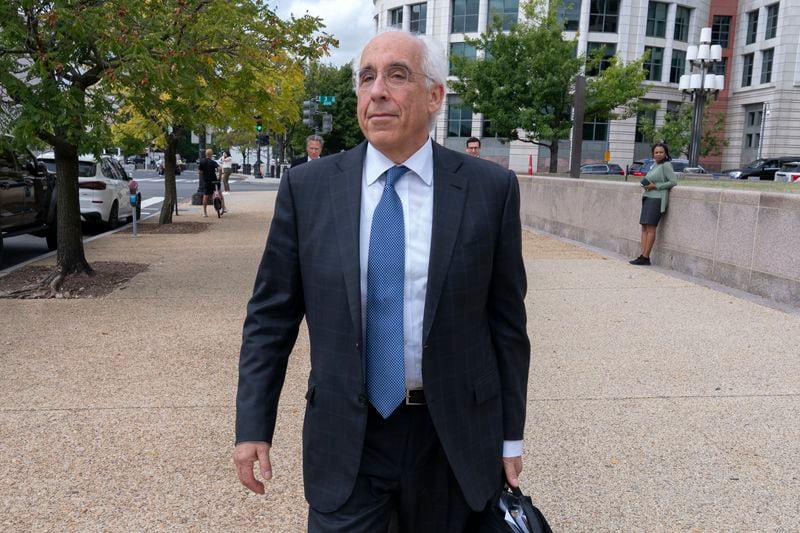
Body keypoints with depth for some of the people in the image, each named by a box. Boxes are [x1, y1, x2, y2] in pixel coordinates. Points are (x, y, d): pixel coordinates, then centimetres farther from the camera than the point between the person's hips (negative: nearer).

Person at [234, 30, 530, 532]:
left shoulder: (491, 188, -6)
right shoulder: (307, 187, -4)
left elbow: (506, 318, -1)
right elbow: (271, 315, 0)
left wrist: (511, 434, 3)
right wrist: (253, 425, -2)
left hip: (455, 436, 1)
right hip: (344, 438, 0)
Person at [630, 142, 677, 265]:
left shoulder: (666, 165, -6)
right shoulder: (655, 165, 18)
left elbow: (673, 181, -13)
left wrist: (655, 186, -14)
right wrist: (645, 187, 8)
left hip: (657, 199, -9)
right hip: (648, 198, 9)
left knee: (650, 228, -10)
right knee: (644, 227, 5)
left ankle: (645, 257, -10)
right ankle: (643, 255, 5)